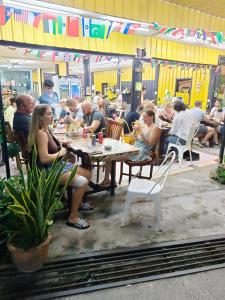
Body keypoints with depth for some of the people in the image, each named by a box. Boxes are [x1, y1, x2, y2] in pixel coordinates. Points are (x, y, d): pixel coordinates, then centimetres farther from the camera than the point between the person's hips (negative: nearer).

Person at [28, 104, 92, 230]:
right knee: (82, 181, -25)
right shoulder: (41, 133, -21)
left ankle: (78, 202, 28)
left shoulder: (46, 130, 9)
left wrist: (62, 145, 4)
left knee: (88, 174, 11)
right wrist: (60, 153, -15)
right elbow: (44, 158, -28)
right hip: (49, 170, -10)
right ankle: (72, 217, -12)